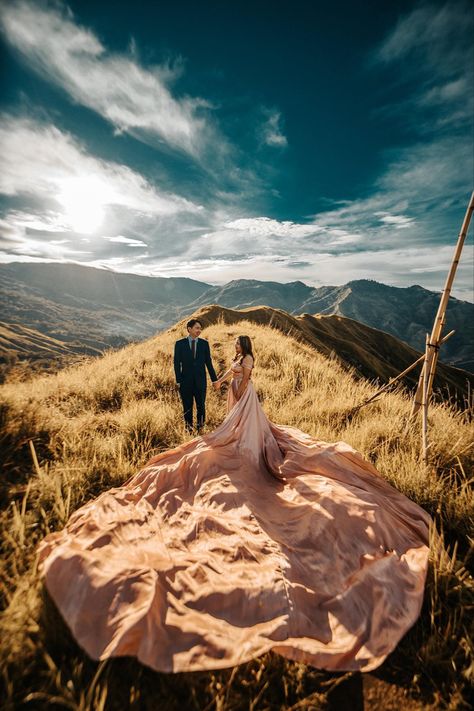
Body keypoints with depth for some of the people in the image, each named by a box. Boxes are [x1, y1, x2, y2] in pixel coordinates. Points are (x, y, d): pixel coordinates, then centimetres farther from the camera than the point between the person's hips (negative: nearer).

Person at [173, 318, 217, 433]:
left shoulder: (204, 344, 2)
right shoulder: (180, 344, -2)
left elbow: (208, 362, 5)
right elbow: (177, 363, -1)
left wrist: (214, 379, 4)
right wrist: (178, 380, -7)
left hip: (200, 381, 1)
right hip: (186, 381, -1)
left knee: (201, 406, 6)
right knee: (187, 407, 10)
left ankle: (200, 428, 23)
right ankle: (189, 428, 26)